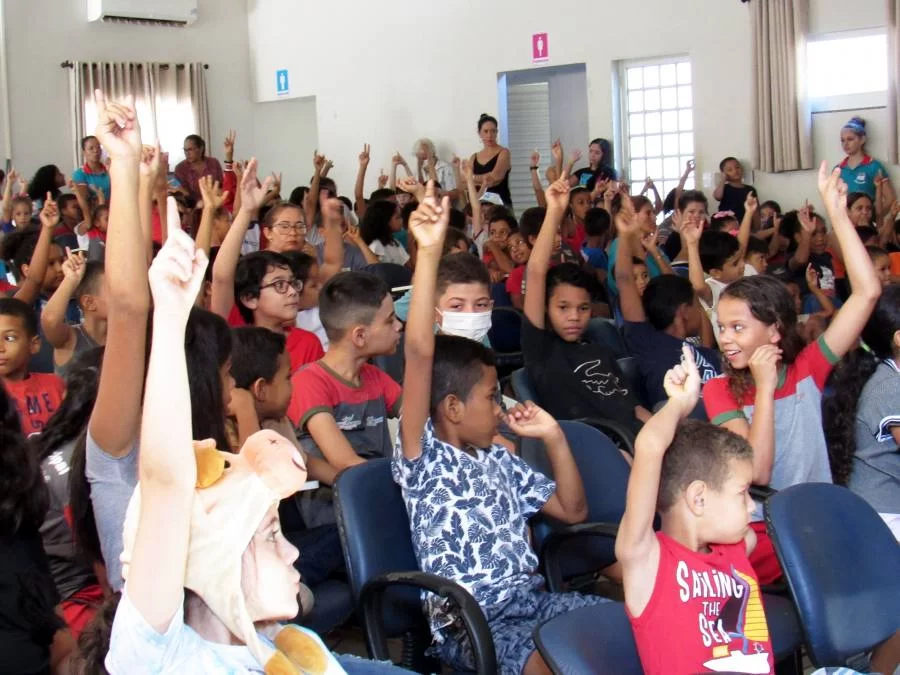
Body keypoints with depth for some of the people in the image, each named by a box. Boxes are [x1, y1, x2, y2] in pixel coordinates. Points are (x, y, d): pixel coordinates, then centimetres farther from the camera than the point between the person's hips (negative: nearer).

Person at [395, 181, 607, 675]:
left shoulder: (499, 460, 18)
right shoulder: (422, 458, -4)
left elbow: (573, 510, 25)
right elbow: (419, 356, -19)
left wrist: (554, 437, 14)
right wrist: (430, 253, -27)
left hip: (534, 599, 7)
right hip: (471, 625, -7)